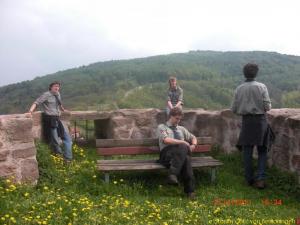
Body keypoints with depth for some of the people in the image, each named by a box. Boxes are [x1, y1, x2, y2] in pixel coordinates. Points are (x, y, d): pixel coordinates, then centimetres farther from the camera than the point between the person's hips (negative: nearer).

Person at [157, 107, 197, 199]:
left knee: (187, 158, -36)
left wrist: (193, 145, 11)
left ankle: (190, 192, -40)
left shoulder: (181, 129, 32)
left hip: (182, 154, 4)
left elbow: (193, 138, 36)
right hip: (167, 153, -4)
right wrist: (183, 142, -8)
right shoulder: (162, 127, 15)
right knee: (183, 147, -36)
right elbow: (166, 140, -4)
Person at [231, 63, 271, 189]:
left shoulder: (239, 89, -1)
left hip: (246, 121, 1)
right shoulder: (262, 87, -7)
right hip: (260, 120, -1)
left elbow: (234, 109, 1)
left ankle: (250, 179, 16)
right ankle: (260, 178, -1)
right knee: (262, 151, 10)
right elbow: (267, 106, -9)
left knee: (247, 151, 10)